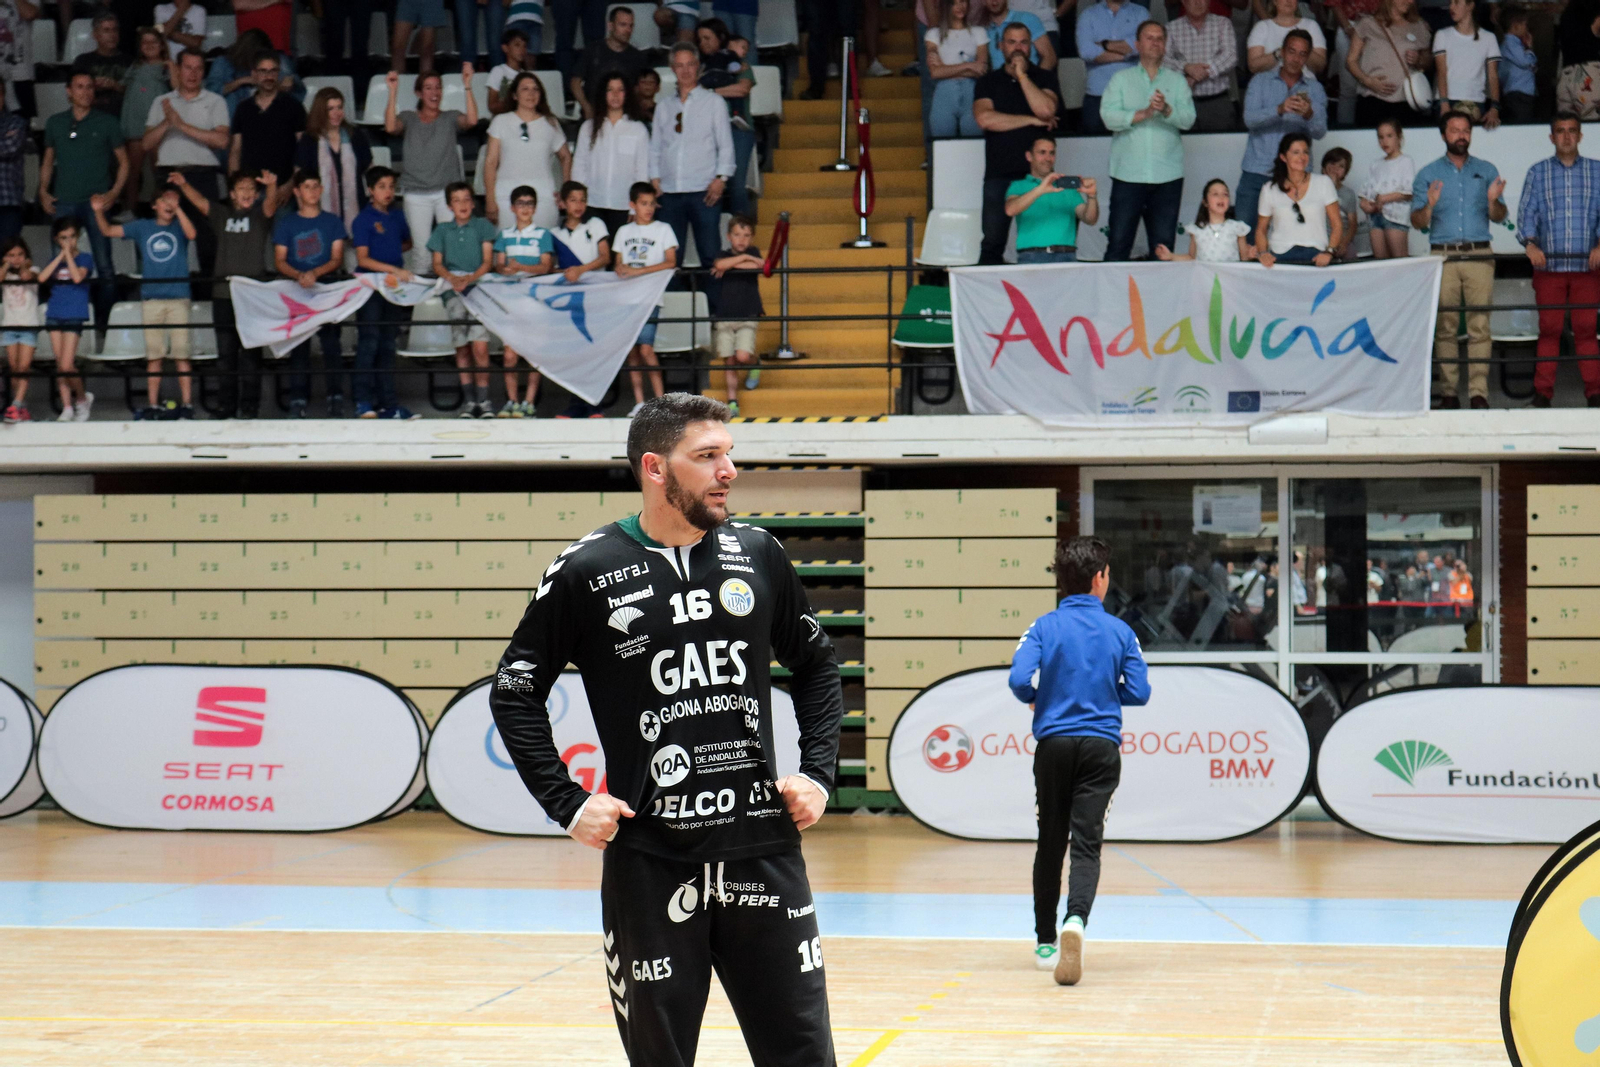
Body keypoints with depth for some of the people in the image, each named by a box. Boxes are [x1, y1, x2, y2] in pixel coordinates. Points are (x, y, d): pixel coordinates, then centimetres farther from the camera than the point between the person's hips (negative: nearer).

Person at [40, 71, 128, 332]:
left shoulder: (107, 123, 6)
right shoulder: (55, 123, 13)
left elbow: (123, 161, 8)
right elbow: (48, 160, 20)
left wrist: (114, 192, -5)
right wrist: (43, 191, 7)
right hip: (63, 203, 2)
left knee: (104, 267, -6)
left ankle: (104, 321, 1)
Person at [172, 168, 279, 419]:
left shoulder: (259, 215, 6)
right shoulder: (221, 214, 13)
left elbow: (270, 204, -13)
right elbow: (199, 201, 0)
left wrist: (271, 186, -36)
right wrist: (183, 185, -21)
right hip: (223, 293, 3)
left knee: (250, 355, -3)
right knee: (226, 354, 7)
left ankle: (249, 408, 1)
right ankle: (225, 409, 11)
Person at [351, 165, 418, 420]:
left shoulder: (397, 216, 13)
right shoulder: (363, 220, -5)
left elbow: (407, 242, 31)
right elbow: (363, 259, -13)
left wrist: (392, 250, 11)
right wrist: (394, 269, -21)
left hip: (394, 285, 6)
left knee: (388, 345, 9)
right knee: (369, 342, -8)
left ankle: (388, 403, 12)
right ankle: (364, 402, -8)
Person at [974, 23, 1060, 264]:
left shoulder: (1044, 78, 9)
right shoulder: (988, 82, 11)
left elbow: (1046, 110, -11)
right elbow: (985, 119, -7)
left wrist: (1022, 75, -7)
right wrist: (1032, 120, -6)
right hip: (999, 174, 1)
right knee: (992, 244, 0)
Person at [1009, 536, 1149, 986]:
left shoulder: (1044, 627, -1)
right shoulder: (1120, 631, 2)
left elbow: (1019, 681, -13)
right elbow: (1139, 692, 1)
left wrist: (1038, 700, 9)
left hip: (1053, 742, 1)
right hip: (1101, 746, -1)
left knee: (1050, 842, 13)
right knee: (1087, 843, -6)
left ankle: (1045, 942, 22)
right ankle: (1076, 919, -33)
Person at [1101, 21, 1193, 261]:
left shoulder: (1177, 81, 13)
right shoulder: (1121, 79, 10)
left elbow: (1188, 118, -2)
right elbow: (1109, 117, -5)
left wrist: (1166, 110, -21)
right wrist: (1144, 113, -18)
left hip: (1168, 177, 2)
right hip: (1128, 175, -1)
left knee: (1164, 245, 3)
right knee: (1119, 242, -5)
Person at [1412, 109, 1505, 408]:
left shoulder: (1486, 170, 14)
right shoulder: (1428, 174, 12)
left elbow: (1499, 217, 10)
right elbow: (1417, 222, 8)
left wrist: (1493, 201, -11)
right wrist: (1429, 206, -13)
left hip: (1479, 256, 0)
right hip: (1443, 256, 0)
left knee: (1479, 326, -7)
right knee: (1444, 327, -3)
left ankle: (1479, 392, -10)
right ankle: (1449, 392, 0)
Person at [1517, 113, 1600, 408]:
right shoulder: (1537, 173, 10)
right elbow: (1526, 213, 3)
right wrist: (1530, 243, -15)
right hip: (1548, 265, 0)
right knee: (1549, 329, 0)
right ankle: (1542, 392, 3)